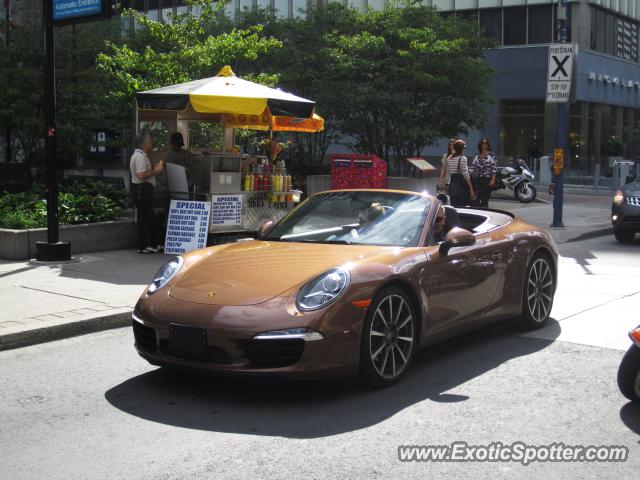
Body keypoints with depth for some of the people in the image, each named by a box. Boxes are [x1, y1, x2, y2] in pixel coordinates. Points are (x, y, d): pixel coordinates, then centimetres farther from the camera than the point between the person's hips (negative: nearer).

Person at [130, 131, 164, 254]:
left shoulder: (139, 155, 18)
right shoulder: (140, 157, -17)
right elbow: (141, 175, -26)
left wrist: (154, 169, 15)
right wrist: (155, 171, -15)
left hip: (142, 190, 11)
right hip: (142, 189, -11)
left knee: (150, 217, 15)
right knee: (144, 217, -5)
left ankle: (154, 243, 22)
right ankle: (143, 246, 1)